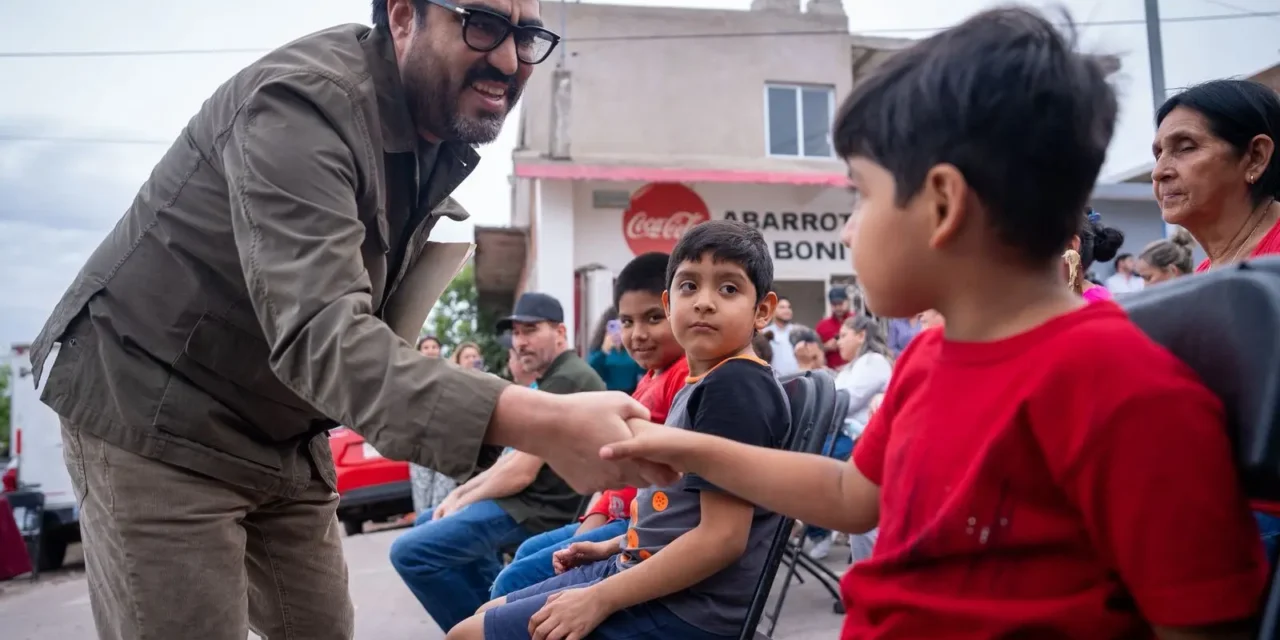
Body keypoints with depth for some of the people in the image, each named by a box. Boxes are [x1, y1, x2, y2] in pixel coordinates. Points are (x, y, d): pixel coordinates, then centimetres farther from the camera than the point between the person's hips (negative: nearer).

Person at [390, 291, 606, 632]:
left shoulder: (564, 381, -19)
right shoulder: (554, 379, 17)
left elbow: (522, 472, -21)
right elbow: (515, 456, 18)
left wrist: (461, 504, -7)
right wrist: (458, 494, 9)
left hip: (536, 509, -11)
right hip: (530, 501, 11)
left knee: (409, 551, -17)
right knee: (428, 523, 24)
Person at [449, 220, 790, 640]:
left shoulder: (738, 388, -20)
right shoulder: (701, 384, 11)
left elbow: (723, 536, -24)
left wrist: (600, 599, -21)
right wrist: (612, 548, 17)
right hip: (645, 572, 10)